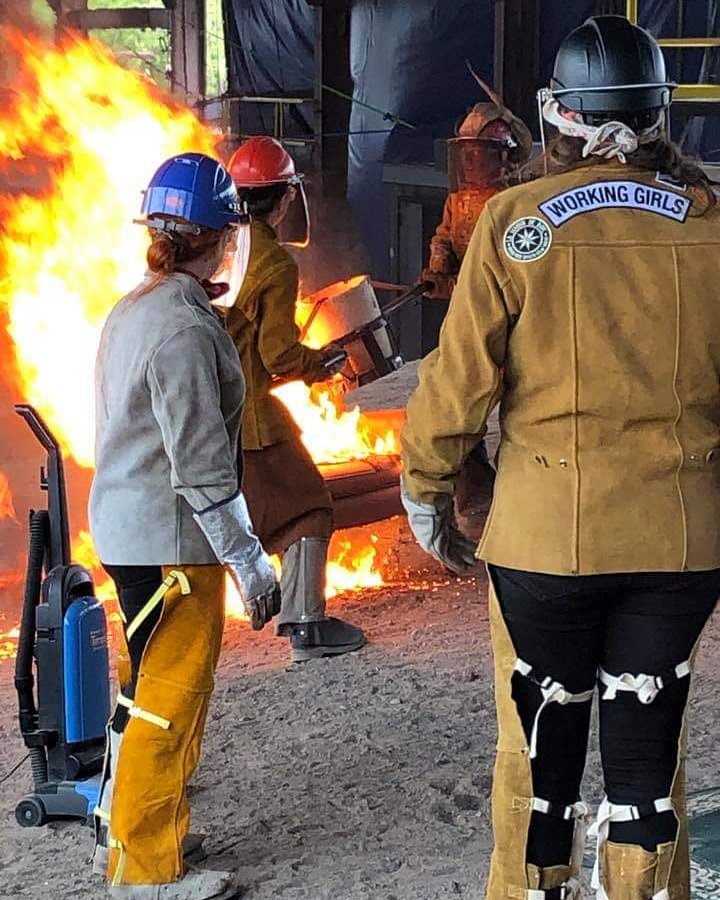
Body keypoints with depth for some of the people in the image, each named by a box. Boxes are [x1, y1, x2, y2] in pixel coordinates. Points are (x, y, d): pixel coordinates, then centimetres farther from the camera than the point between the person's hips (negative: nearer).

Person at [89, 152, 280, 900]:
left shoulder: (132, 311, 10)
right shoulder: (184, 328, -21)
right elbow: (201, 466, -23)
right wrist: (247, 560, -19)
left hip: (125, 526, 10)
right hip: (172, 539, -10)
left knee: (149, 688, 22)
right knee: (168, 700, 1)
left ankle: (118, 826, 34)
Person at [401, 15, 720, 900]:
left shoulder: (517, 220, -8)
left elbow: (459, 377, -7)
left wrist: (426, 498, 6)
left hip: (546, 535, -1)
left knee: (541, 748, 13)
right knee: (648, 747, 13)